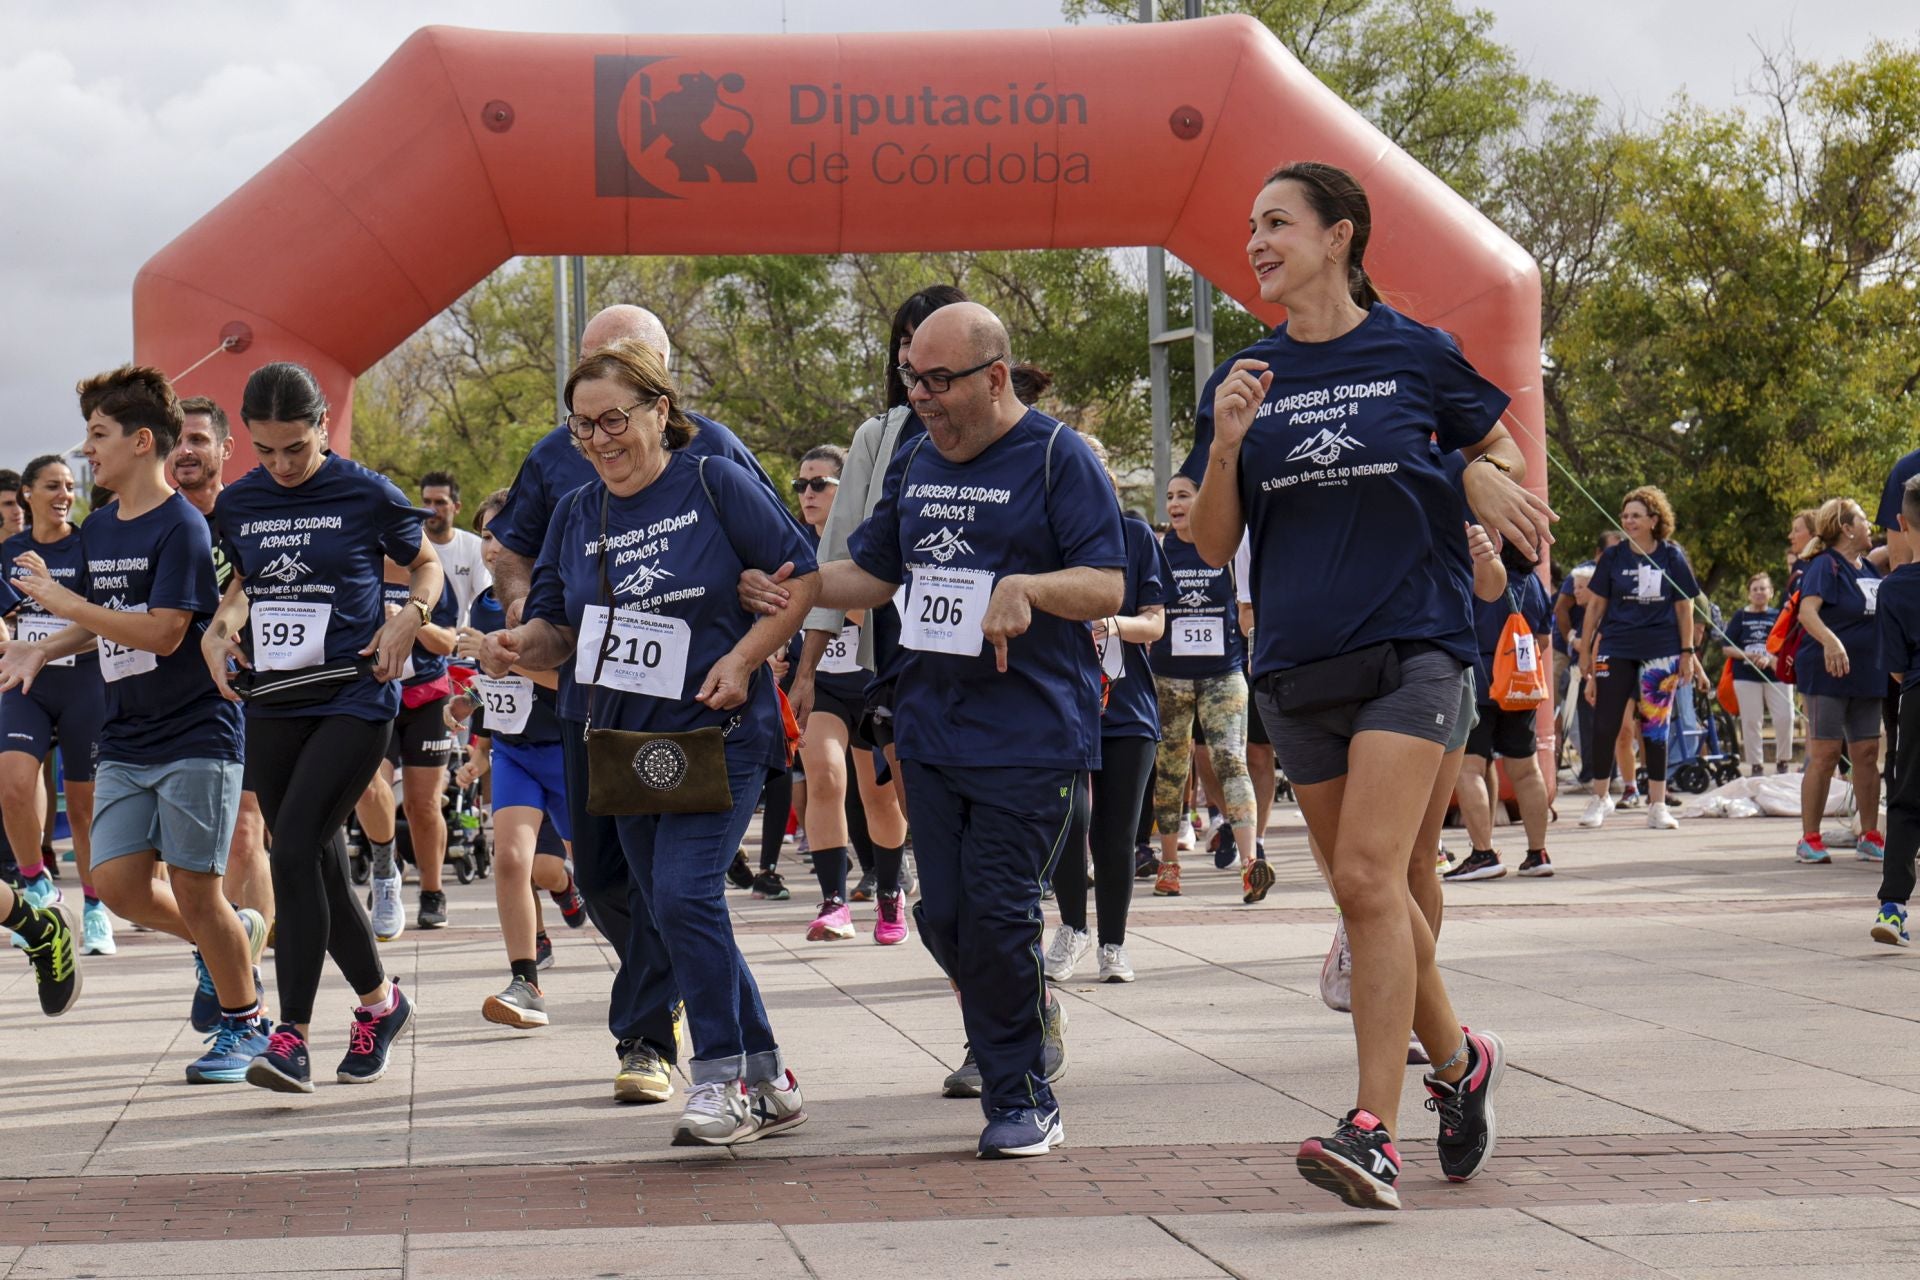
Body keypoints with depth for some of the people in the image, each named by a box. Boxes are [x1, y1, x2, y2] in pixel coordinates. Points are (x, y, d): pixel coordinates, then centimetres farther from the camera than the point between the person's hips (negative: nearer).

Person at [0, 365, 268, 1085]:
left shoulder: (180, 528, -14)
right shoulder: (98, 530, 11)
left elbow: (161, 632, -21)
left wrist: (63, 602, -17)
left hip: (196, 736, -7)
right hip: (124, 743, 7)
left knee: (193, 889, -5)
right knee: (117, 882, -2)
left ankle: (244, 1021, 13)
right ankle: (231, 940, 23)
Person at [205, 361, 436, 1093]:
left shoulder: (367, 495, -6)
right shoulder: (237, 504, 6)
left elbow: (427, 566, 9)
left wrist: (409, 617, -10)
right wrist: (220, 628, 5)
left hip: (353, 698, -5)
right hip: (273, 704, 5)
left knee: (295, 850, -17)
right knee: (318, 866, 10)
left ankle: (292, 1036, -15)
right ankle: (379, 1003, 31)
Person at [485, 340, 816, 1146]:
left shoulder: (717, 486, -6)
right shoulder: (577, 513, 9)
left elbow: (804, 578, -5)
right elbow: (559, 628, 13)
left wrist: (744, 658, -16)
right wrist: (519, 646, -10)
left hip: (718, 733, -6)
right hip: (625, 743, 6)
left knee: (685, 894, -20)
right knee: (683, 918, 9)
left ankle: (721, 1078, -8)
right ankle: (767, 1084, 20)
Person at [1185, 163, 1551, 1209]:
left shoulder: (1415, 356, 1)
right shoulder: (1245, 380, 8)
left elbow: (1495, 444, 19)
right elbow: (1211, 546, 8)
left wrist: (1490, 479, -4)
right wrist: (1225, 448, -9)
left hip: (1410, 643, -4)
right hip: (1295, 661, 4)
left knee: (1369, 876, -18)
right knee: (1365, 891, 9)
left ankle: (1374, 1133, -19)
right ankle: (1458, 1060, 31)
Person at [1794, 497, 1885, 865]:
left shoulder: (1868, 568, 13)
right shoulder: (1825, 565, -12)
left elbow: (1884, 613, 27)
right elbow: (1807, 610, -27)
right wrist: (1830, 641, -43)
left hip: (1867, 676, 8)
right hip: (1828, 675, -7)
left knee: (1867, 753, 8)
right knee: (1825, 753, -6)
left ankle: (1870, 838, 15)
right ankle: (1809, 840, -1)